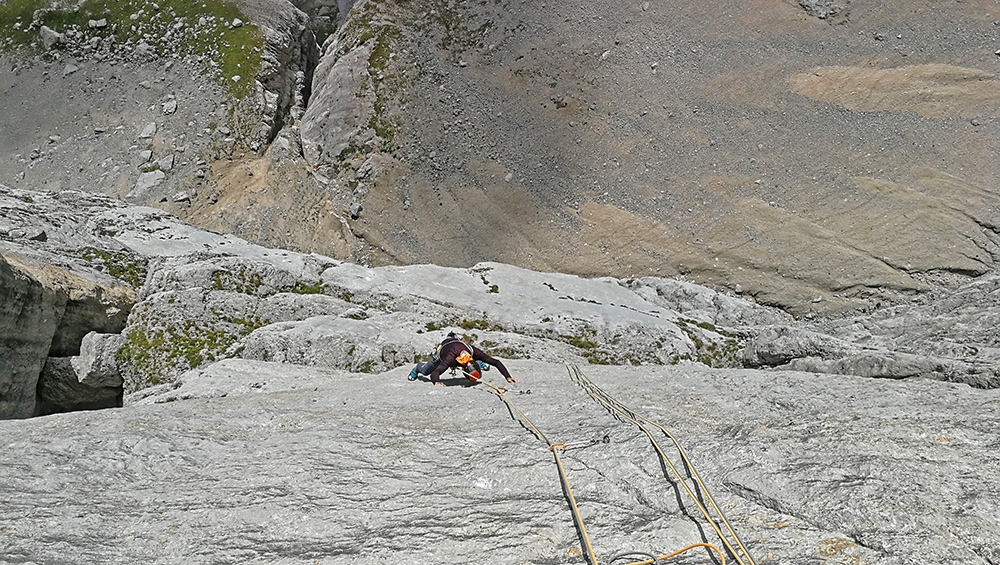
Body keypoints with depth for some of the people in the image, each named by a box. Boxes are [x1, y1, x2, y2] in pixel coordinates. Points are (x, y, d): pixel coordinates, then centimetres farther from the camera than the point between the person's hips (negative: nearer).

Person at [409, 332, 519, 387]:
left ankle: (480, 363, 56)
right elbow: (434, 374, -54)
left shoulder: (474, 352, -42)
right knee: (425, 371, 23)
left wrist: (508, 377, -46)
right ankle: (417, 367, 56)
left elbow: (496, 362, -37)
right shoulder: (451, 358, -51)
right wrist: (437, 382, -77)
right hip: (442, 350, -2)